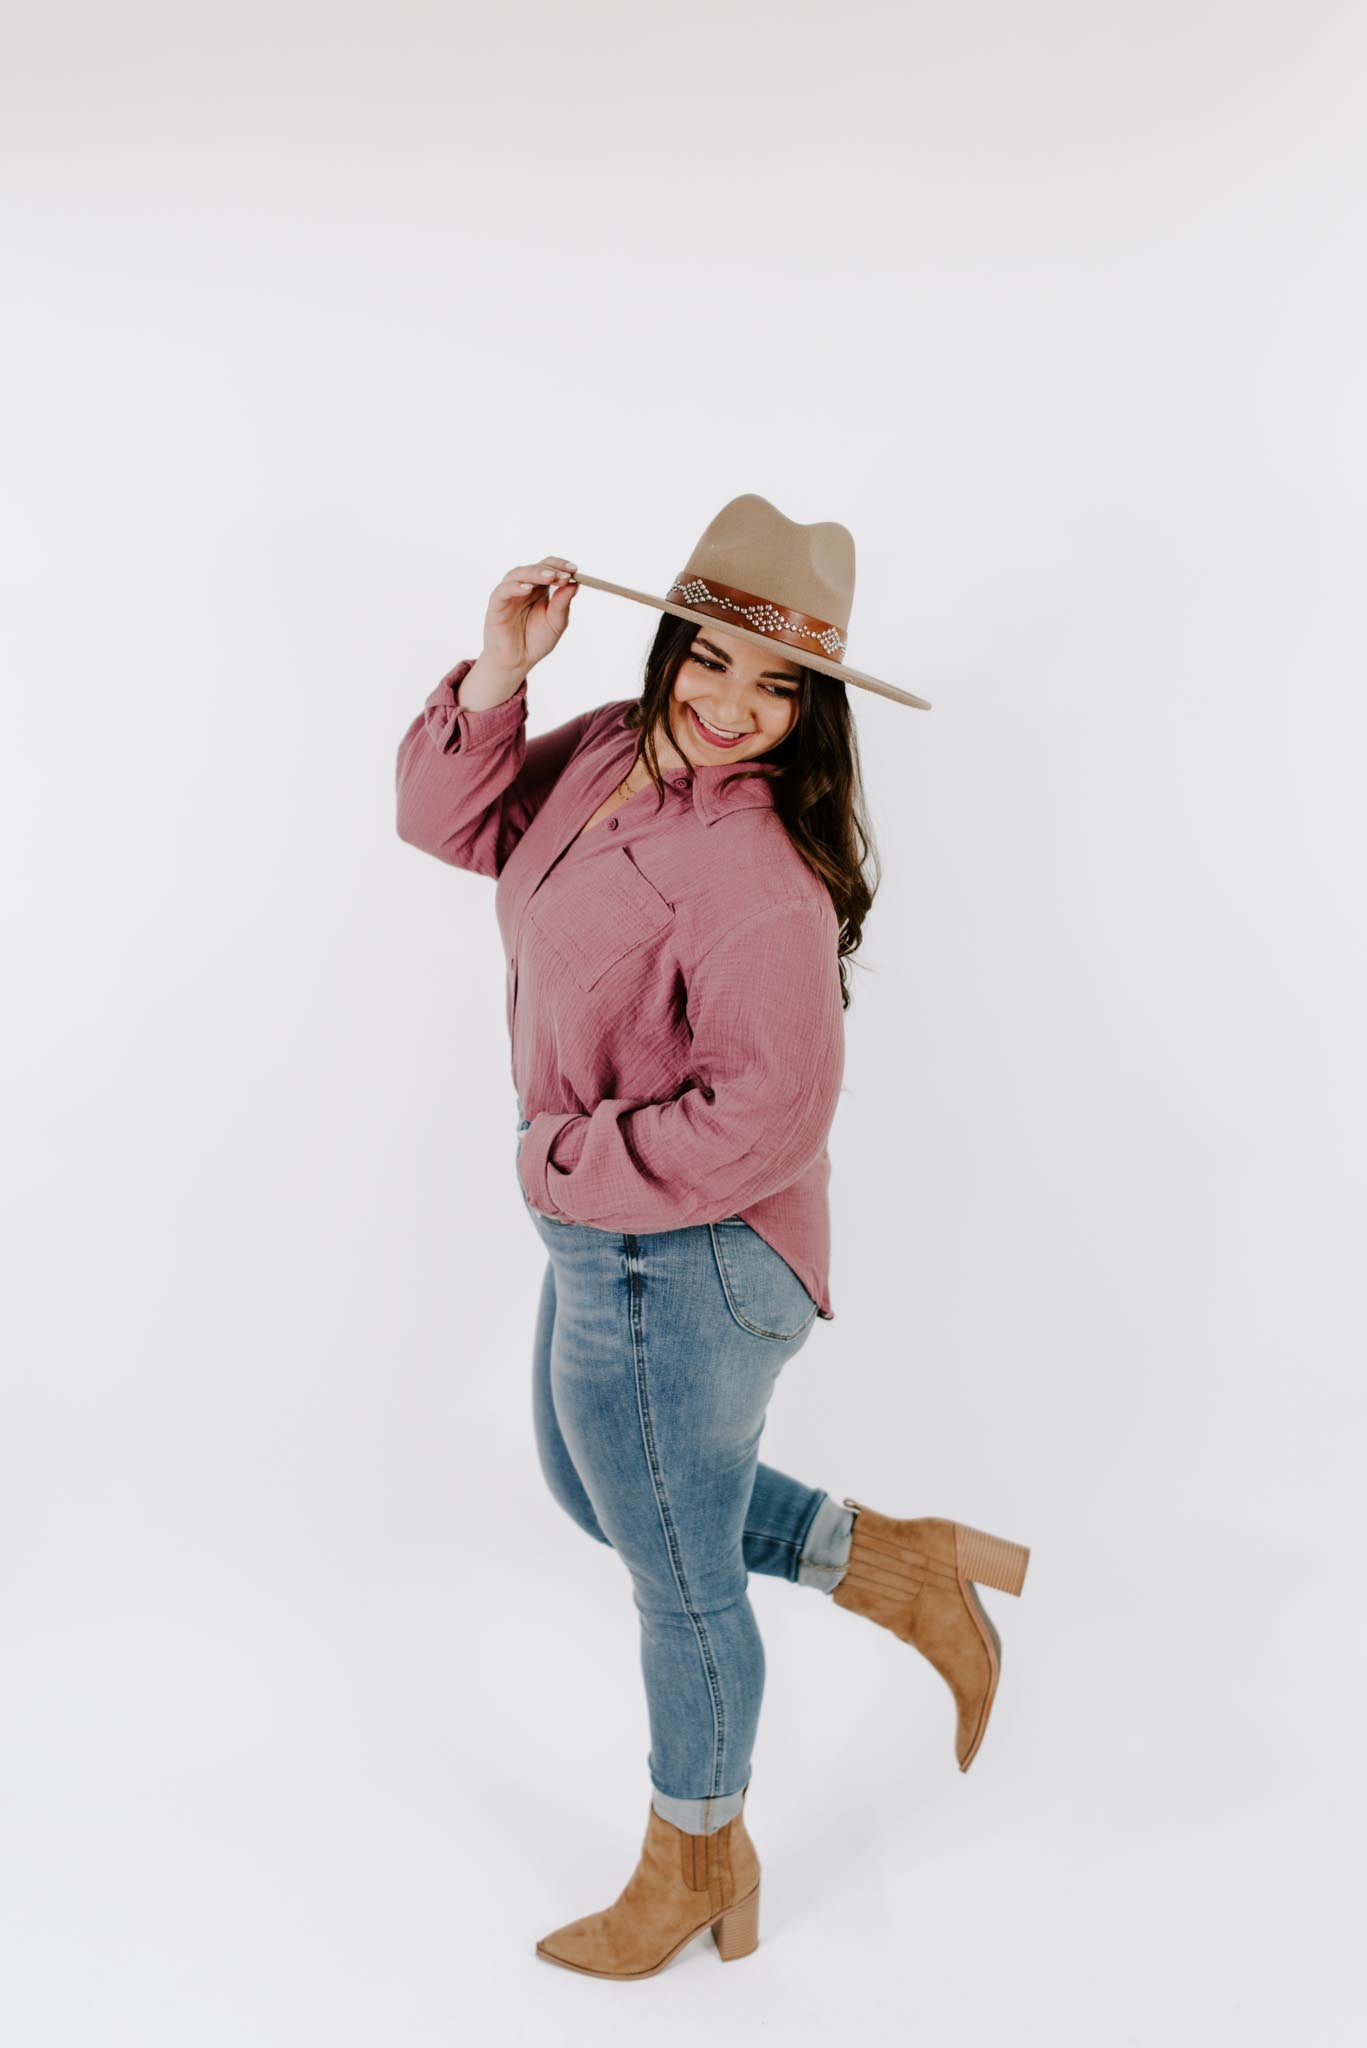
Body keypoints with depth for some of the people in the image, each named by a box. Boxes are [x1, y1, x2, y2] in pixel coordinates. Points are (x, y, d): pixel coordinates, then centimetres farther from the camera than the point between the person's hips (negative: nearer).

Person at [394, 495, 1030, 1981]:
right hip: (615, 1246, 10)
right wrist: (499, 674, -8)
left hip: (677, 1267, -10)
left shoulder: (756, 876, -28)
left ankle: (695, 1865, 41)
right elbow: (456, 817, 9)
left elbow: (764, 1115, -30)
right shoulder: (610, 751, 0)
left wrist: (563, 1160, -19)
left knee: (680, 1578, 13)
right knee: (596, 1492, 29)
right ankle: (902, 1565, 34)